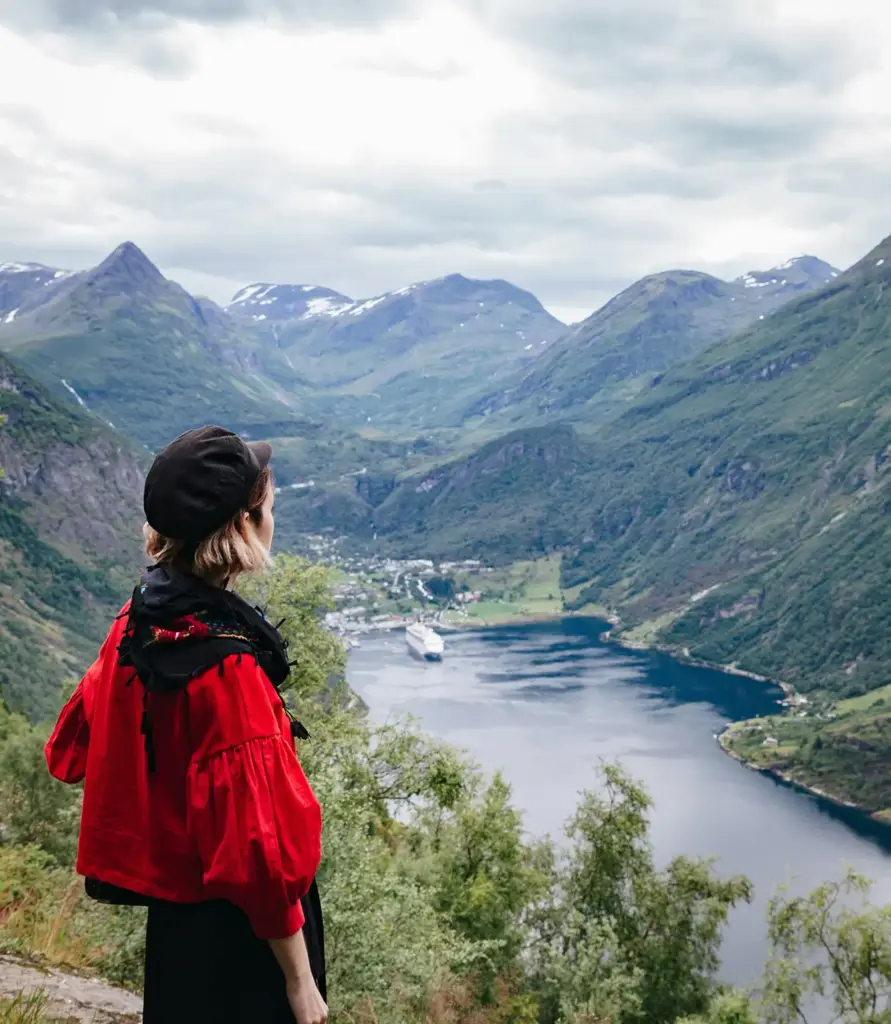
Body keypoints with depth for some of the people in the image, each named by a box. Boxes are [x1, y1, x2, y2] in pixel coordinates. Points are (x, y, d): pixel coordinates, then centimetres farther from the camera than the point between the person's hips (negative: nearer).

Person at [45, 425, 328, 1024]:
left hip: (172, 912, 7)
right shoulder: (228, 667, -30)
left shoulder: (137, 622, -6)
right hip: (236, 931, -7)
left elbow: (72, 749, 8)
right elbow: (257, 841, -27)